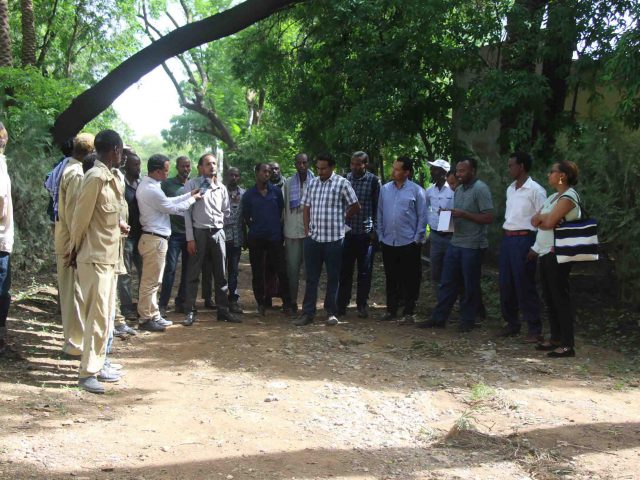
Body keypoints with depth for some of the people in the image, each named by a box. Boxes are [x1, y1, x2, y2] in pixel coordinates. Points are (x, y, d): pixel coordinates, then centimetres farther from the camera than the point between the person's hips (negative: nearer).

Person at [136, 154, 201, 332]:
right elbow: (172, 208, -12)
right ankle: (146, 319, 5)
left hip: (154, 238, 11)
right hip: (154, 239, -11)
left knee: (153, 281, 16)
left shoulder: (147, 185, 11)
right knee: (150, 281, -3)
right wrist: (193, 199, 2)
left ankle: (154, 316, 24)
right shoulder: (151, 190, -21)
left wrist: (189, 194, 16)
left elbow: (168, 201, 18)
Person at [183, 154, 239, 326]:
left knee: (221, 274, 8)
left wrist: (219, 224, 8)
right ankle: (190, 312, 6)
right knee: (193, 274, 0)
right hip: (199, 232, -4)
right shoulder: (192, 184, -3)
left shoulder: (221, 188, 10)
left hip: (218, 233, 4)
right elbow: (187, 212, -6)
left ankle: (223, 310, 16)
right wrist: (190, 238, -9)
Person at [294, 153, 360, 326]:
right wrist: (307, 229, 7)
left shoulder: (342, 183, -6)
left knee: (333, 277, 6)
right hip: (313, 238, 4)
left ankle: (331, 312, 16)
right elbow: (307, 207, 14)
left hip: (333, 238, -4)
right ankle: (308, 312, 12)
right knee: (311, 277, 7)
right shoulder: (312, 183, 8)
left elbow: (355, 207, -1)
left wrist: (341, 219, 6)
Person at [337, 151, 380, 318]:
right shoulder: (345, 179, 4)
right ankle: (342, 304, 16)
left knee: (365, 271, 6)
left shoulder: (373, 181, -2)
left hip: (365, 233, -2)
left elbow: (377, 207, 0)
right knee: (345, 270, 6)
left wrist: (375, 231, -4)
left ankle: (362, 305, 16)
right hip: (347, 231, 2)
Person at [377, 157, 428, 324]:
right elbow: (380, 214, 11)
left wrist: (417, 239, -7)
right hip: (388, 242, 4)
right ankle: (391, 309, 23)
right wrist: (381, 235, 7)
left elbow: (422, 216, -4)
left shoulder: (416, 190, -4)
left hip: (408, 243, -4)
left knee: (409, 279, 3)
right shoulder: (385, 189, 7)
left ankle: (409, 312, 11)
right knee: (391, 279, 12)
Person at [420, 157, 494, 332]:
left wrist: (463, 214, -19)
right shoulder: (459, 190, 15)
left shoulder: (480, 189, -10)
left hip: (472, 246, -7)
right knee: (447, 283, 9)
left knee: (470, 286, 4)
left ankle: (467, 321, 15)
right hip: (455, 243, 7)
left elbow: (488, 218, -16)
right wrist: (449, 214, 3)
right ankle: (438, 318, 15)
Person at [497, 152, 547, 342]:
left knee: (525, 286, -5)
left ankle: (535, 329, 3)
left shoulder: (535, 190, -10)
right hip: (507, 239, 8)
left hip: (523, 239, -8)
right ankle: (512, 324, 23)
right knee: (506, 284, 10)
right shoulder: (510, 189, 13)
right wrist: (506, 236, 14)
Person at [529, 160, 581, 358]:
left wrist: (542, 217, 0)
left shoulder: (568, 197, -11)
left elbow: (548, 222, -19)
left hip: (557, 254, -9)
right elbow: (534, 220, 11)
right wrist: (544, 219, -8)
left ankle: (567, 345, -5)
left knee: (560, 297, -7)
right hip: (545, 253, 9)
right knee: (549, 297, 12)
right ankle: (555, 339, 20)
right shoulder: (553, 197, 18)